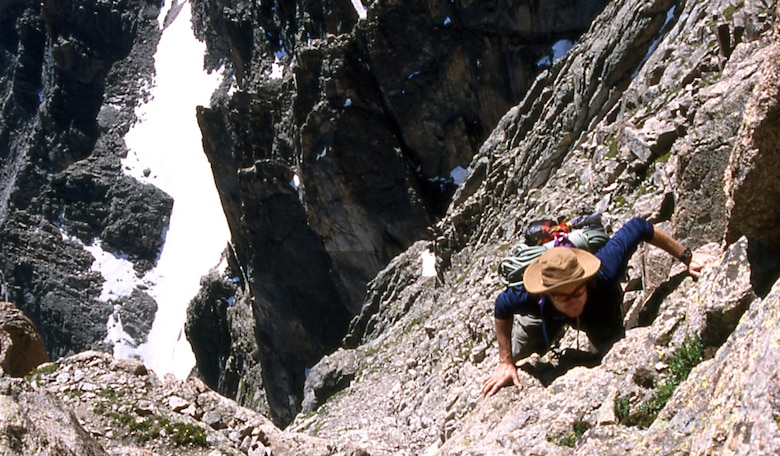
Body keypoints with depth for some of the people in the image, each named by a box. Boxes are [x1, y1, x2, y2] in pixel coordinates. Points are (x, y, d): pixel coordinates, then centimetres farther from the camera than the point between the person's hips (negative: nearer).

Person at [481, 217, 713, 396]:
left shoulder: (605, 273, -51)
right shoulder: (529, 298, -47)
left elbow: (639, 227, -37)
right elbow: (502, 309, -22)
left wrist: (687, 257, -35)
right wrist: (505, 363, -23)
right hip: (546, 317, 0)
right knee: (515, 354, 15)